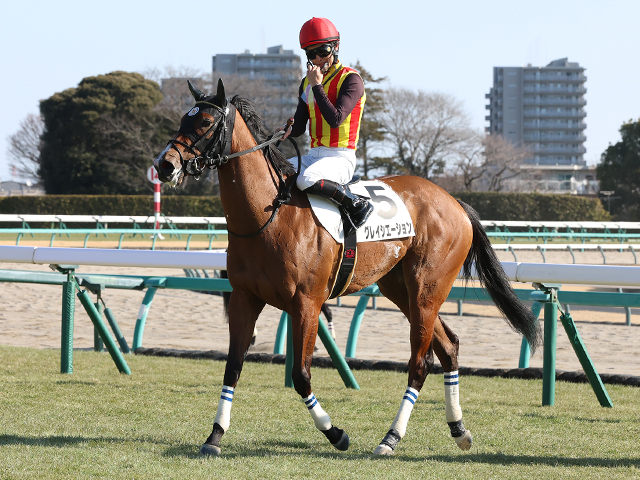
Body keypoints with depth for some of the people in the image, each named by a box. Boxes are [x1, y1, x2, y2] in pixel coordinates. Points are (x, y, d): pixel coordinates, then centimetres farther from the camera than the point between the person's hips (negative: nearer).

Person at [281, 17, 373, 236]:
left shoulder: (350, 80, -8)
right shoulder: (308, 82, 15)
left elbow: (335, 119, -21)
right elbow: (299, 127, 16)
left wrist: (317, 86, -16)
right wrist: (287, 131, -8)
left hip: (341, 156, -8)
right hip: (314, 155, 8)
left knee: (306, 179, -35)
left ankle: (357, 205, -18)